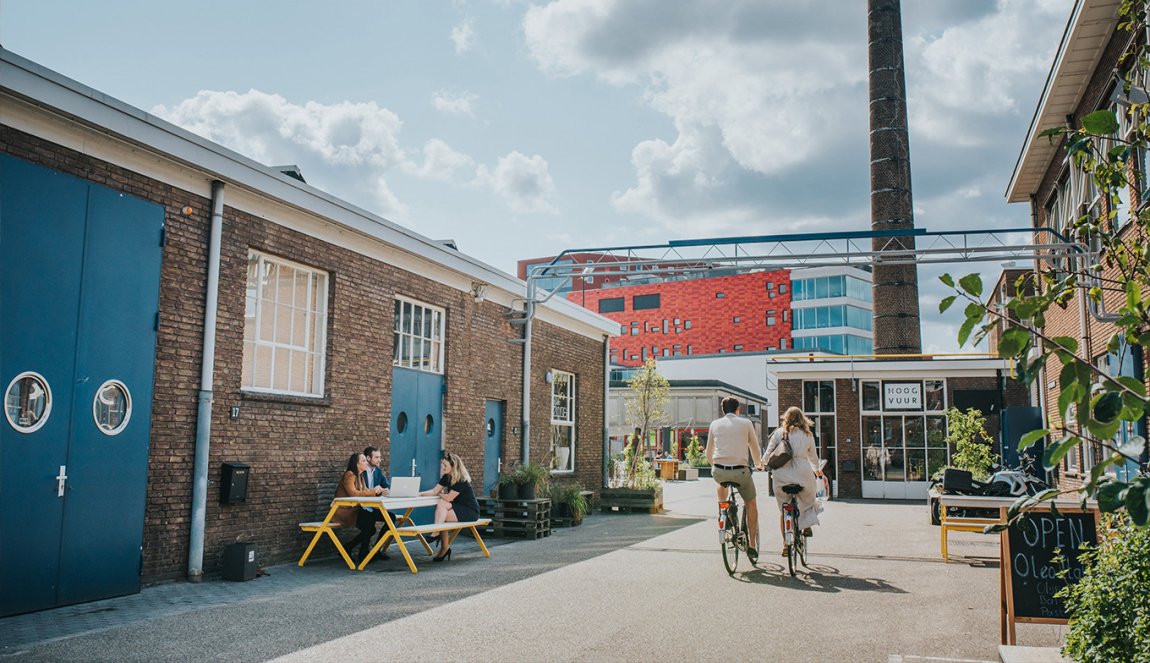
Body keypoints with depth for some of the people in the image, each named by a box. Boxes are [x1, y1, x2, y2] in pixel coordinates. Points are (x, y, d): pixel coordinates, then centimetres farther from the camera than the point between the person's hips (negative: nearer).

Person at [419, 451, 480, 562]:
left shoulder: (461, 480, -21)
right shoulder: (447, 477, 5)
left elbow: (448, 498, -22)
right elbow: (434, 491, 2)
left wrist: (440, 494, -3)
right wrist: (419, 494, -12)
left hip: (470, 512, -8)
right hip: (459, 509, 8)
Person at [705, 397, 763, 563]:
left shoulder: (715, 424, 10)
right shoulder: (746, 423, 6)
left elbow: (708, 453, 15)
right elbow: (755, 448, 15)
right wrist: (758, 464, 35)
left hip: (719, 471, 2)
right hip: (741, 471, -1)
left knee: (721, 481, 39)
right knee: (751, 504, 20)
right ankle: (752, 545, 16)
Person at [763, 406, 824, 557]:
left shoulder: (779, 433, 6)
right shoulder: (807, 435, 9)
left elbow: (768, 453, 4)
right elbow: (813, 457, 21)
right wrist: (817, 470, 41)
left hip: (782, 474, 0)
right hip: (803, 473, 0)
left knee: (783, 509, 10)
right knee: (809, 500, 27)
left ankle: (786, 543, 5)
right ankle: (807, 526, 13)